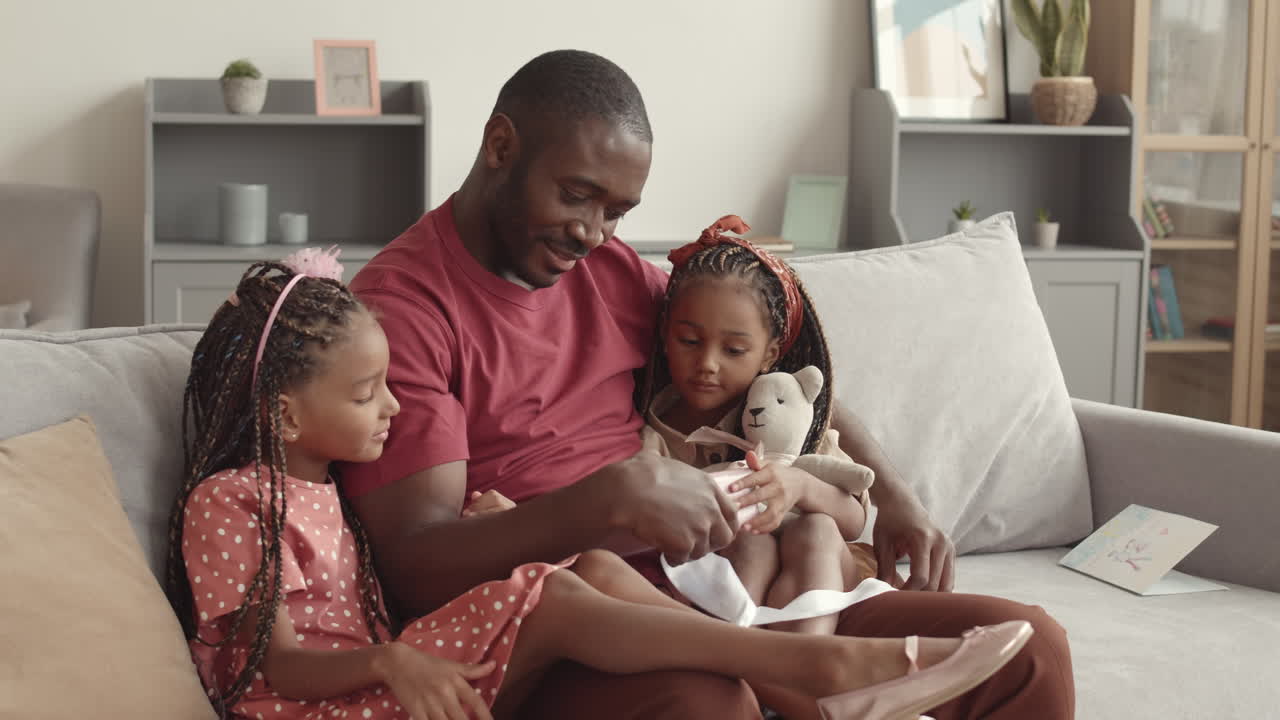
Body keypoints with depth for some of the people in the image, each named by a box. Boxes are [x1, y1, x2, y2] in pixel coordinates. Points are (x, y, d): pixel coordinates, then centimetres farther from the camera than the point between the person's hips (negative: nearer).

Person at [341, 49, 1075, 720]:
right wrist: (615, 493, -28)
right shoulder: (401, 303, -6)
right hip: (562, 649, -7)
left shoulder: (613, 270, 16)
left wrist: (891, 490, 10)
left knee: (1027, 648, -5)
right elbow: (415, 567, -16)